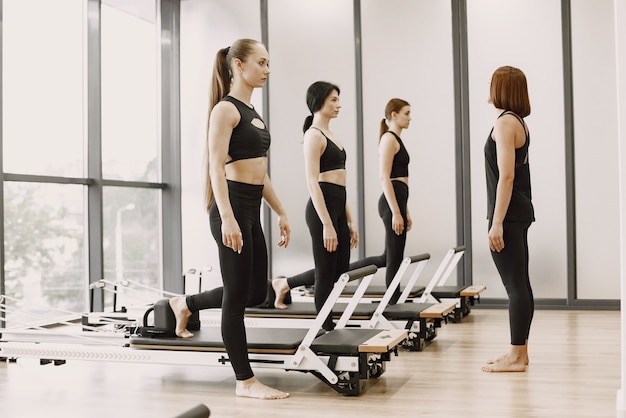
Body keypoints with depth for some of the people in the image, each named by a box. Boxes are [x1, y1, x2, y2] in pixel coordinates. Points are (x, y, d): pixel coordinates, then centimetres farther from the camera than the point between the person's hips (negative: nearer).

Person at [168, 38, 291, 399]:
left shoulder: (252, 113, 17)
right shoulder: (225, 109, -9)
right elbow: (216, 166, -17)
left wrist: (282, 213, 19)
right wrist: (227, 218, -25)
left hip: (253, 211, 9)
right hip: (233, 208, -9)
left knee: (256, 293, 16)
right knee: (237, 296, -1)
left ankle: (185, 304, 36)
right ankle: (246, 381, 10)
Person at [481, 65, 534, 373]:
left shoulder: (505, 122, -13)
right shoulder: (518, 122, 16)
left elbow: (506, 176, -19)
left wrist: (497, 222, -21)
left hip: (508, 214, -10)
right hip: (519, 212, 10)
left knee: (515, 285, -5)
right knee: (520, 284, 13)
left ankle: (516, 356, 2)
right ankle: (519, 351, 21)